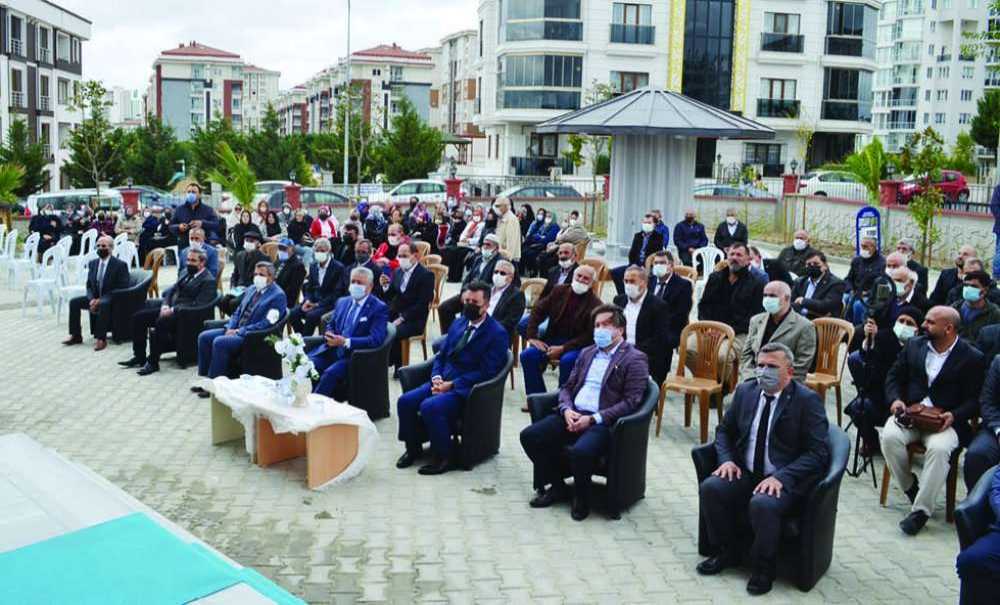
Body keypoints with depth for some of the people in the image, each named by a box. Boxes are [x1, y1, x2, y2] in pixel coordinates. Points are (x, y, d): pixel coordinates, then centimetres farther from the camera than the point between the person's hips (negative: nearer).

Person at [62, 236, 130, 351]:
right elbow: (89, 286, 11)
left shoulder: (120, 265, -10)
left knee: (103, 305, -37)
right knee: (74, 301, -11)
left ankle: (101, 338, -35)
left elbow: (122, 289, -16)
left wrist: (100, 300, -22)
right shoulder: (92, 263, 9)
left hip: (111, 299, -7)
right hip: (95, 298, 7)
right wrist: (92, 299, -12)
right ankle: (75, 336, -4)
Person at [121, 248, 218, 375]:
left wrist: (172, 310, -21)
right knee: (138, 317, -3)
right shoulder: (186, 272, 18)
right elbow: (172, 290, 17)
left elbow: (197, 305, -18)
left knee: (161, 321, -35)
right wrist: (165, 305, -4)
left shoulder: (208, 280, -9)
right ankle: (139, 357, 2)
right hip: (170, 307, 9)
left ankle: (153, 362, -25)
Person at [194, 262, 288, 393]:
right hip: (236, 330, 9)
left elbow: (266, 324, -18)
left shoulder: (278, 296, -11)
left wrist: (239, 331, -18)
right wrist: (230, 328, 0)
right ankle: (204, 377, 2)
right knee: (204, 337, -5)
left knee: (219, 342, -28)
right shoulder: (252, 290, 16)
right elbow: (238, 312, 21)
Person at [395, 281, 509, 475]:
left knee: (430, 406, -30)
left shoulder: (497, 333, -8)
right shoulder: (458, 324, 15)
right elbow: (441, 355, 18)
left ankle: (444, 457, -12)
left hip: (466, 390, -7)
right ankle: (413, 448, 10)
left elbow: (486, 372, -15)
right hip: (443, 382, 7)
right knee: (405, 401, -12)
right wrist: (436, 377, -4)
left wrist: (451, 384, -17)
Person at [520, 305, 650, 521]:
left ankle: (582, 497, -3)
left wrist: (593, 419, -17)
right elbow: (567, 387, 20)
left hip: (603, 422, -7)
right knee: (529, 436, -12)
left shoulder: (634, 359, -1)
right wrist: (567, 410, -4)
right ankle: (557, 486, 8)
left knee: (580, 452, -35)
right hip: (573, 415, 7)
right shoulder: (586, 353, 21)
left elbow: (631, 402, -10)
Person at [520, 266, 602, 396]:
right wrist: (532, 336, -3)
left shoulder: (595, 304, -5)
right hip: (552, 340, 4)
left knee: (567, 361, -36)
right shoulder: (559, 291, 9)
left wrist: (563, 348, -19)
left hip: (576, 346, -4)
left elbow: (589, 336, -11)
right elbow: (538, 311, 10)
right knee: (527, 355, -19)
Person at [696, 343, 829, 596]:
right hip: (745, 473, 5)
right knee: (710, 488, -20)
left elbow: (818, 452, -13)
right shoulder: (745, 391, 7)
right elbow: (724, 430, 17)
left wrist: (781, 477, -24)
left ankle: (762, 569, -6)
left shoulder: (808, 400, -9)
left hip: (785, 479, -5)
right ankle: (727, 553, 4)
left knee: (762, 504, -33)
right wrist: (727, 460, -3)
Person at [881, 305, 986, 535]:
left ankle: (921, 510, -23)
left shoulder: (972, 358, -2)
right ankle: (910, 488, -3)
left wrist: (954, 416, -20)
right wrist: (895, 399, -5)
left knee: (939, 448, -34)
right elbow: (894, 376, 14)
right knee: (889, 436, -27)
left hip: (945, 420, -3)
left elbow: (974, 400, -2)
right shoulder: (914, 345, 10)